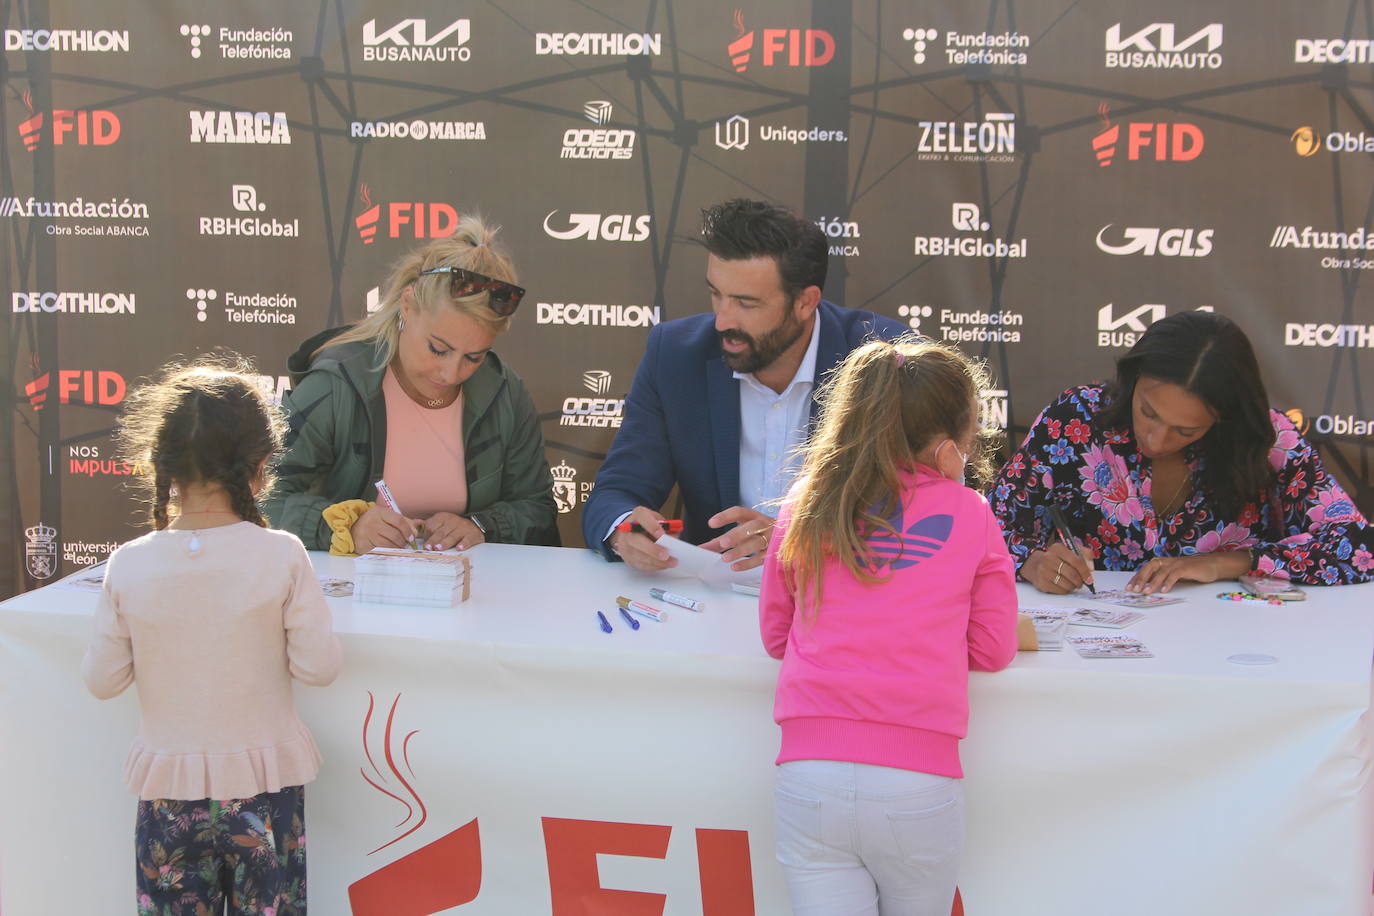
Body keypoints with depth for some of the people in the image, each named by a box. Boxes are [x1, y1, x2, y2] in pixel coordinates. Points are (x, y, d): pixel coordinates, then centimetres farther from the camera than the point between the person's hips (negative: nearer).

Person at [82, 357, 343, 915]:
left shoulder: (128, 566, -10)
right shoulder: (282, 557, -14)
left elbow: (102, 680, -2)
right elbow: (317, 666, -9)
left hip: (168, 789, 1)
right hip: (264, 782, -1)